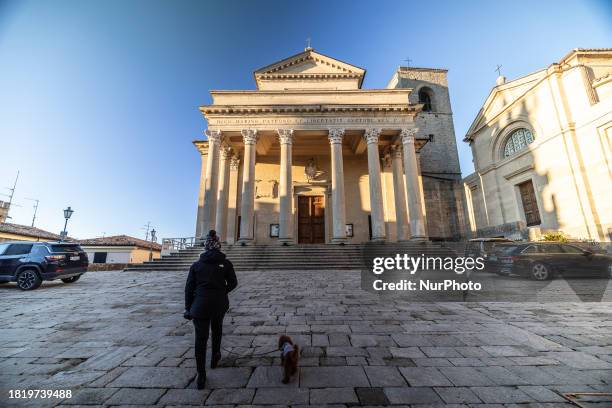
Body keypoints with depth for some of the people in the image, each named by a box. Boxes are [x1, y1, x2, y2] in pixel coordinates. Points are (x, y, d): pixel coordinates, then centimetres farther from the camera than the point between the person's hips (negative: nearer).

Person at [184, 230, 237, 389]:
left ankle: (201, 376, 15)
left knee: (200, 339, 10)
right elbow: (233, 283, -1)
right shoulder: (225, 263, -4)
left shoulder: (197, 264, 0)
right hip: (220, 303, 0)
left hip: (200, 304, 0)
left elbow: (189, 287, 1)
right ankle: (215, 357, 42)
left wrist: (188, 308, 8)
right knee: (217, 329, 27)